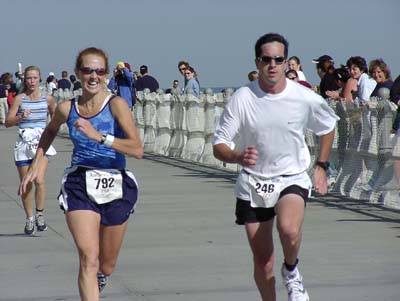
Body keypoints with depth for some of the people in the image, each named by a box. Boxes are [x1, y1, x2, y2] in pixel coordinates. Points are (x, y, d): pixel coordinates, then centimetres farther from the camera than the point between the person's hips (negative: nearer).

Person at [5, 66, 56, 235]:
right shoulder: (19, 99, -1)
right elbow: (8, 122, -2)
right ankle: (29, 218, 23)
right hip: (24, 143, 1)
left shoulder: (47, 98, 1)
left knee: (39, 180, -19)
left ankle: (40, 214, 0)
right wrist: (21, 117, -19)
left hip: (42, 142, -1)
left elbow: (55, 115, 20)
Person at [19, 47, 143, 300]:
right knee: (89, 258, -19)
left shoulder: (116, 104, -10)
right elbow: (50, 131, 26)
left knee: (106, 267, 14)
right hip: (79, 185, 1)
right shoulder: (67, 108, 1)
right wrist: (36, 164, 18)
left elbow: (137, 149, -22)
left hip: (116, 186, -1)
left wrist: (99, 136, -30)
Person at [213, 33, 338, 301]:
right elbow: (219, 146, -9)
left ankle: (291, 271, 1)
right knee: (262, 262, 3)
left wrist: (322, 167, 9)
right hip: (253, 183, 1)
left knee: (289, 229, -31)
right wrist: (237, 157, -30)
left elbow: (328, 127, 13)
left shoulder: (306, 99, -8)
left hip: (293, 179, -1)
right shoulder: (242, 98, -10)